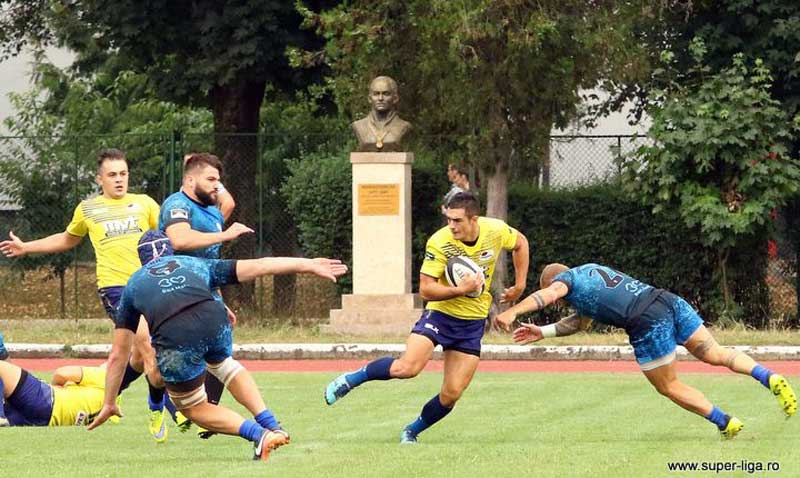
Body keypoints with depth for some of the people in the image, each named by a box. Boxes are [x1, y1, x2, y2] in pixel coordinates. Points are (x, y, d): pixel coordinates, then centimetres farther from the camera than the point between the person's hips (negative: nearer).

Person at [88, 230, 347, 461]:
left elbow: (118, 354, 34)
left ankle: (258, 433, -2)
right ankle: (272, 425, 24)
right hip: (213, 318, 2)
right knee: (223, 365, 37)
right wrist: (307, 265, 35)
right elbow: (257, 266, 30)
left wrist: (109, 404, 40)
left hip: (173, 336, -2)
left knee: (192, 407, 20)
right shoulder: (195, 264, 35)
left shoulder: (134, 284, 34)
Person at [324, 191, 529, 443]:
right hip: (440, 312, -3)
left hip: (473, 321, 3)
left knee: (451, 395, -3)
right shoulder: (439, 242, -20)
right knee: (406, 368, -26)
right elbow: (425, 289, -19)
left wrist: (520, 285, 10)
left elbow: (521, 242, 14)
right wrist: (460, 290, -31)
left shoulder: (496, 231, -10)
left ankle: (412, 431, 22)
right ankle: (350, 379, -2)